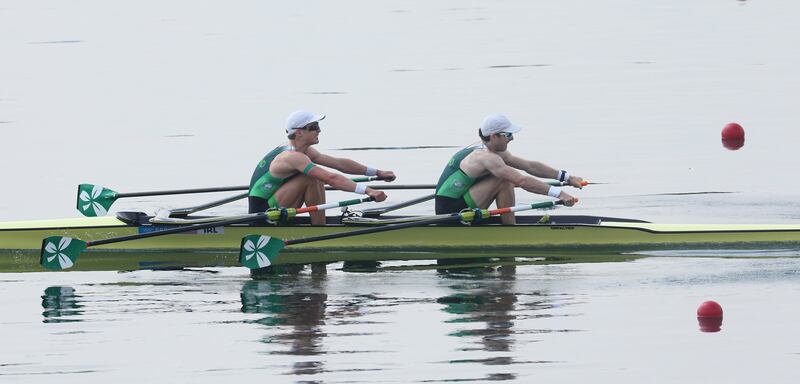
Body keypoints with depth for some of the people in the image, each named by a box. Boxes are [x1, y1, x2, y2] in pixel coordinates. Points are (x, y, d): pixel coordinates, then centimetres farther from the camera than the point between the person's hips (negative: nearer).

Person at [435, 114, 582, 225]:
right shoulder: (487, 158, -20)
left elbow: (530, 166, 11)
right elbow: (522, 181, -28)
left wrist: (567, 177, 7)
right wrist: (558, 193, -30)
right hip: (450, 210, -10)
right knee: (504, 181, -17)